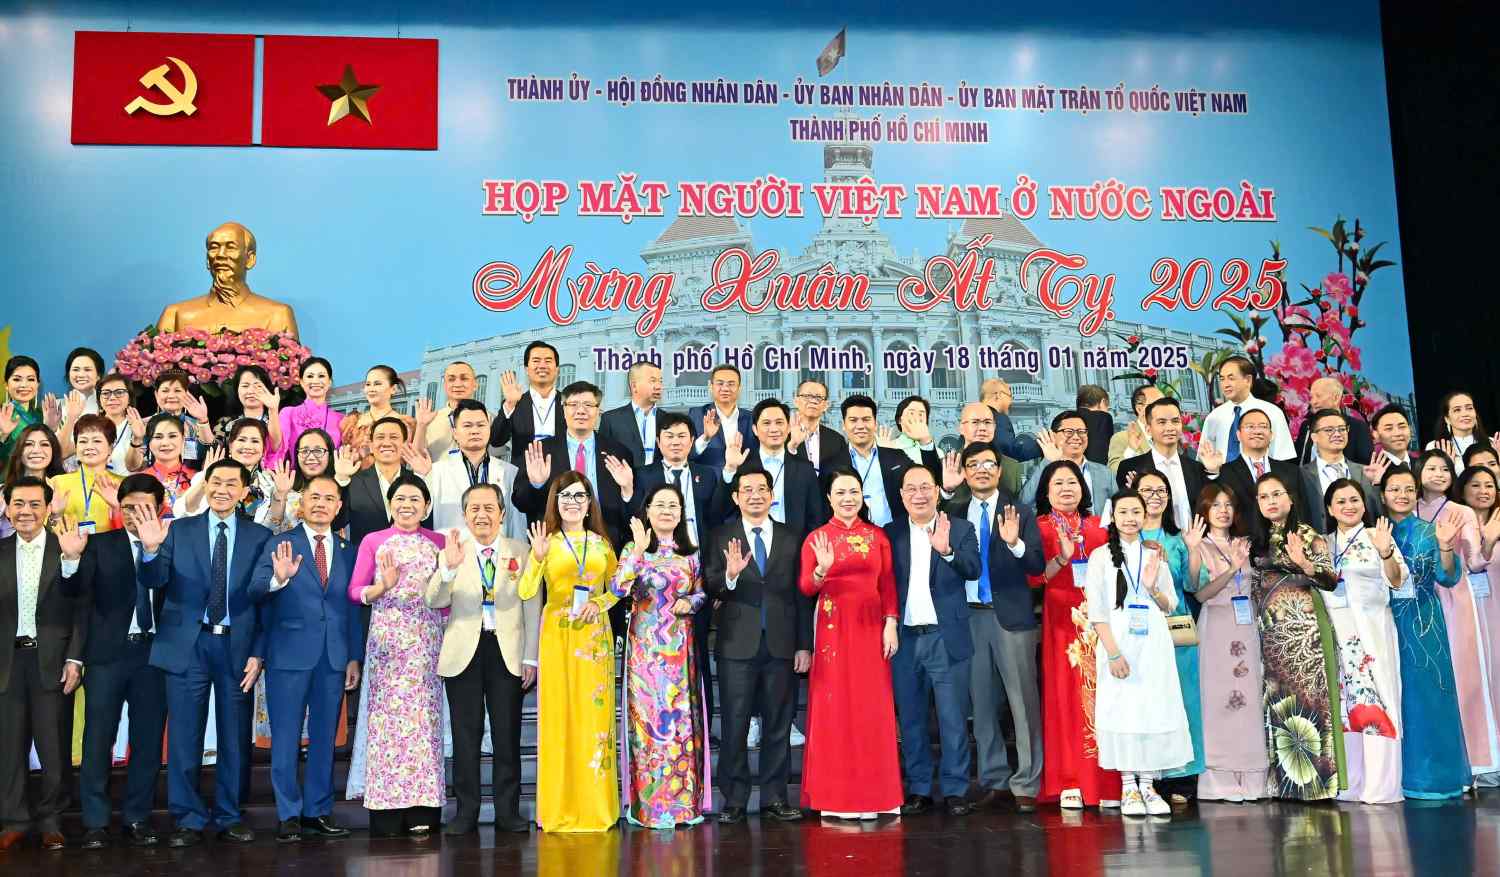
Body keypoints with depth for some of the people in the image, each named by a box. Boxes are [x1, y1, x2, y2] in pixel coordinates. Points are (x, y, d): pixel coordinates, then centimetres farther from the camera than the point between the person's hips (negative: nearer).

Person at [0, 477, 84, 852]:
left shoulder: (68, 549, -2)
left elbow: (81, 608, -3)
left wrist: (75, 659, -9)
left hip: (52, 660, -2)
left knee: (54, 746, 5)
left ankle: (50, 820, 18)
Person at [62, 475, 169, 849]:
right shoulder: (100, 544, 4)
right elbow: (75, 590, -9)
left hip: (153, 652, 1)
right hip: (108, 652, 0)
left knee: (148, 741, 7)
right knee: (98, 739, 3)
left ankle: (137, 818, 18)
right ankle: (95, 822, 13)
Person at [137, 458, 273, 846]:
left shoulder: (260, 536, 4)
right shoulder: (179, 530, 6)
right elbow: (156, 581, -5)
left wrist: (258, 653, -4)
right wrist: (151, 550, -26)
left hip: (237, 647, 0)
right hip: (187, 644, 0)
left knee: (235, 737, 7)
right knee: (184, 736, 3)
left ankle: (229, 818, 18)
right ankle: (189, 820, 13)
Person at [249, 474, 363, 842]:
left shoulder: (348, 551, 11)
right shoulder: (280, 544, 0)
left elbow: (353, 608, 11)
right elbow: (255, 591, -12)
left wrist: (355, 657, 5)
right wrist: (278, 579, -33)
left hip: (333, 657, 4)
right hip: (290, 654, -3)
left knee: (324, 737, 9)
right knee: (286, 737, 1)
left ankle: (318, 812, 17)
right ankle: (289, 816, 8)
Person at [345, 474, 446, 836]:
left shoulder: (439, 543, 11)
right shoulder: (373, 542, 8)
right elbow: (355, 592, 3)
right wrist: (383, 587, -13)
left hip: (427, 640, 1)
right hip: (386, 640, -1)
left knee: (423, 716, -3)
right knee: (385, 717, -4)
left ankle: (421, 812, 0)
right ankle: (387, 811, 1)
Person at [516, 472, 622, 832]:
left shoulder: (601, 542, 10)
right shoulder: (547, 543, 1)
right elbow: (525, 592, -11)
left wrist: (599, 603, -5)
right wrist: (537, 558, -25)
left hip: (595, 636, 3)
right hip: (558, 635, -2)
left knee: (595, 712, 4)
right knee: (559, 714, -1)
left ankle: (595, 806, 13)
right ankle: (560, 808, 7)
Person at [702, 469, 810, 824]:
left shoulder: (790, 538, 8)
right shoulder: (721, 537, 3)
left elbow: (801, 595, 8)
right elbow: (709, 587, -6)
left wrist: (804, 645, 4)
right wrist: (730, 575, -27)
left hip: (781, 645, 2)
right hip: (737, 645, -2)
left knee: (778, 725, 7)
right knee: (734, 726, 1)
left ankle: (774, 798, 16)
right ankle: (734, 800, 10)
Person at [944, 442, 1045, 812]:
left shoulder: (1020, 513, 2)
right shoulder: (954, 513, 10)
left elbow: (1037, 565, -6)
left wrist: (1015, 543, -26)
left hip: (1011, 616, -3)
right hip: (970, 615, 3)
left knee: (1023, 701, -3)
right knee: (982, 703, 9)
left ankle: (1026, 785, 4)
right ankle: (994, 780, 19)